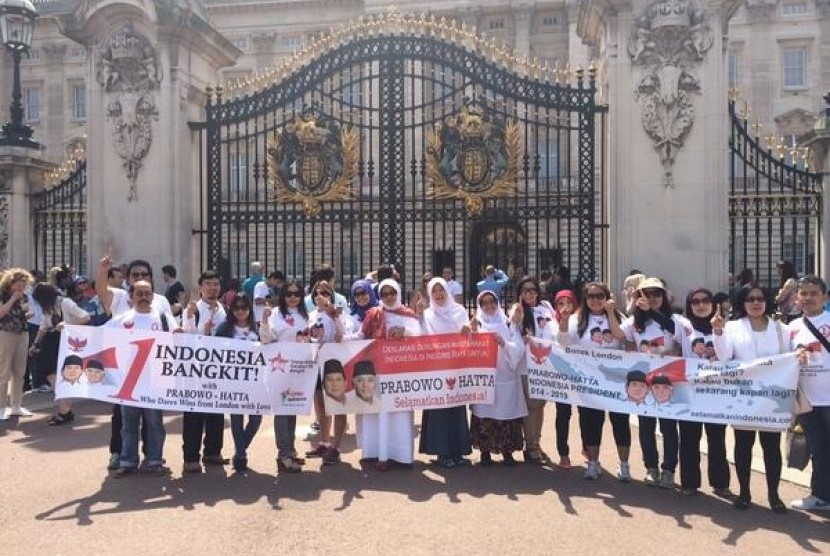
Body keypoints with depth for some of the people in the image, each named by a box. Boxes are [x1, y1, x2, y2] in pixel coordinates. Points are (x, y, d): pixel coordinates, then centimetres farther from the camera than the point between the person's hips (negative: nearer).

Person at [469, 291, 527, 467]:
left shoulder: (508, 324, 8)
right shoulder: (476, 325, 6)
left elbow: (519, 349, -2)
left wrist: (503, 343, -17)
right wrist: (473, 333, -16)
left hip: (506, 377, 1)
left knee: (507, 413, 3)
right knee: (484, 414, -1)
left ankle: (507, 451, 16)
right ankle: (485, 451, 11)